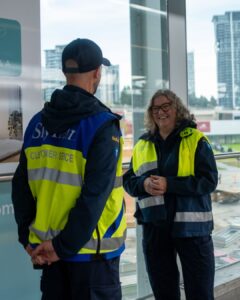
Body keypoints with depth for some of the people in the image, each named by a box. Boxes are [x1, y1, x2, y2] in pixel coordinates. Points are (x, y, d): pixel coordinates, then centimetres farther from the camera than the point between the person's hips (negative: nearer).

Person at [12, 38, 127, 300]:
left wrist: (28, 238, 5)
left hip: (48, 248, 6)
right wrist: (65, 246, -15)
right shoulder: (102, 124, -13)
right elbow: (95, 194, -20)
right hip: (91, 249, -6)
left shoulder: (38, 122, 4)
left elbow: (21, 186, 3)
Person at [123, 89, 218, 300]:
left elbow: (209, 180, -12)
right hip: (154, 227, 5)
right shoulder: (143, 144, 11)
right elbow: (128, 180, 12)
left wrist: (169, 184, -21)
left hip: (191, 226, -4)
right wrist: (144, 184, -11)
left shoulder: (196, 140, -4)